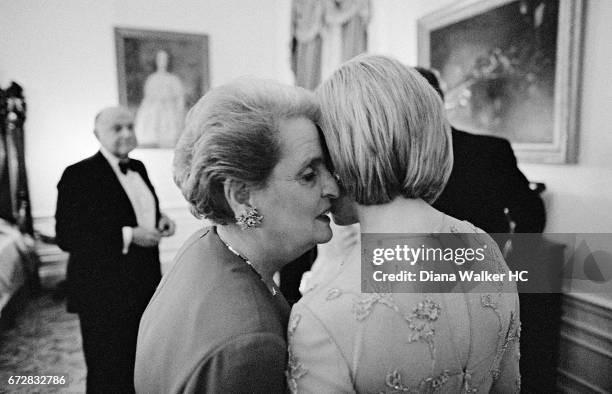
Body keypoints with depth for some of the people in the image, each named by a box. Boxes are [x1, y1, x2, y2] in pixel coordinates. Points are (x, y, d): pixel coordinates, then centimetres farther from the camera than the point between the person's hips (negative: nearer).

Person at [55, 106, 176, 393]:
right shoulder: (78, 175, -13)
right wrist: (128, 236, -23)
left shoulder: (138, 167, 7)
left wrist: (160, 219, -1)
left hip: (146, 285, 6)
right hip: (104, 294, -6)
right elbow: (66, 237, -17)